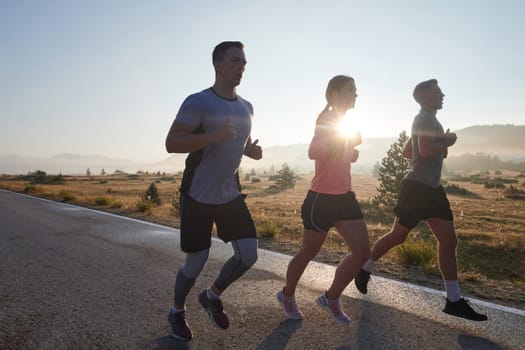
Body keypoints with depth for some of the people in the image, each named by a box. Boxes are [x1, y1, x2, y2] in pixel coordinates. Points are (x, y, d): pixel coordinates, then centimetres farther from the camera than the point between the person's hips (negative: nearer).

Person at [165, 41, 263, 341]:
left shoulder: (247, 108, 8)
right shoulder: (198, 102, -14)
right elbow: (171, 144, -22)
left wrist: (253, 150, 0)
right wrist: (215, 135, -32)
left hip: (231, 194, 6)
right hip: (198, 197, -6)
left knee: (249, 254, -1)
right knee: (197, 262, 4)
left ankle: (212, 296, 27)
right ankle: (177, 312, 34)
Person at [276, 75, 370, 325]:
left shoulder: (342, 123, 15)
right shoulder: (326, 120, -12)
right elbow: (314, 152, -30)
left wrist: (352, 147, 7)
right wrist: (348, 141, -22)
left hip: (344, 196, 8)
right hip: (322, 198, -8)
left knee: (363, 251, 2)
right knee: (309, 252, 8)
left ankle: (331, 298, 19)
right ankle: (287, 295, 33)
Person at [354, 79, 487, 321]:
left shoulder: (429, 121, 20)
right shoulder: (425, 119, -10)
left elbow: (407, 152, 25)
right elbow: (426, 151, -25)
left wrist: (441, 147, 17)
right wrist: (447, 142, -7)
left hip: (432, 188, 9)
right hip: (417, 187, -9)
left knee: (449, 241, 3)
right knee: (397, 236, 2)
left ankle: (454, 301, 8)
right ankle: (365, 269, 24)